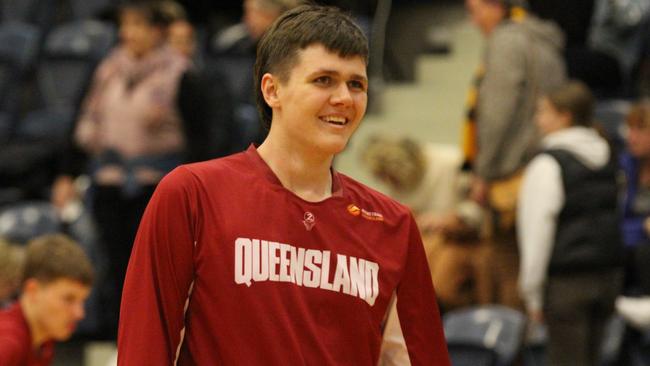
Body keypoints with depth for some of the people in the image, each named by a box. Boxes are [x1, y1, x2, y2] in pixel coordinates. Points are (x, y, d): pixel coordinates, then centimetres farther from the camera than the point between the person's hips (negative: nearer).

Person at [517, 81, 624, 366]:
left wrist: (533, 292, -7)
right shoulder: (607, 159, 11)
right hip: (608, 275, 7)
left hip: (567, 278, -7)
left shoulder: (548, 165, -13)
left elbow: (538, 231, -13)